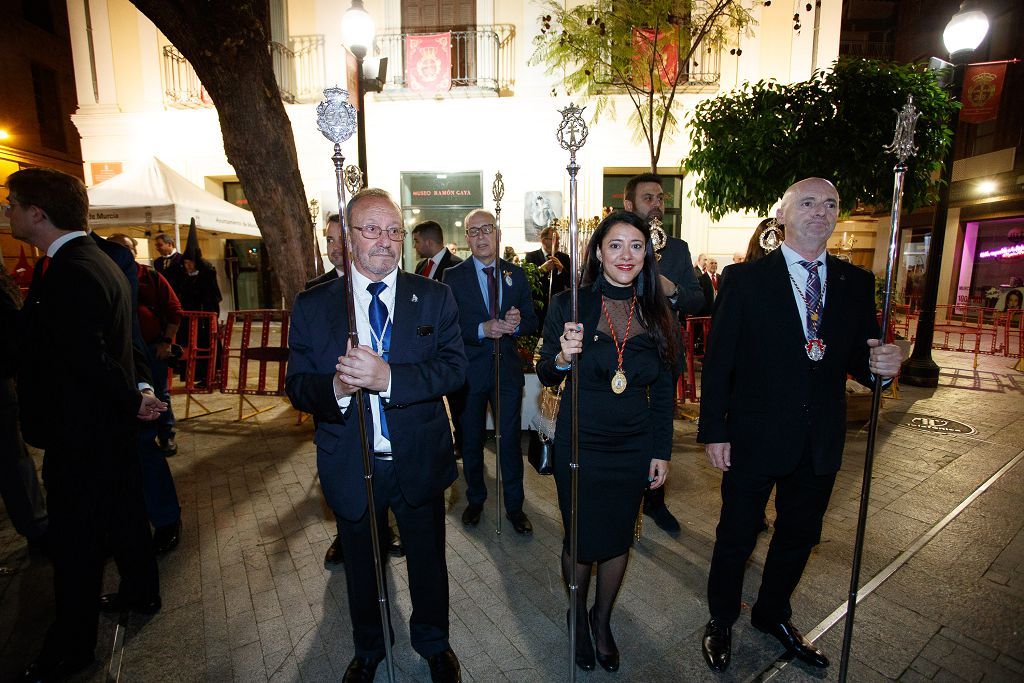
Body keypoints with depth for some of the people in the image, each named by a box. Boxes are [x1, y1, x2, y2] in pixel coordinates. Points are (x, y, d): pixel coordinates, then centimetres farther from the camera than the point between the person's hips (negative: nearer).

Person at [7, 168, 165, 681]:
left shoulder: (69, 275, -23)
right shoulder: (97, 262, 8)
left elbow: (89, 360, -27)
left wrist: (132, 402, -15)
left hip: (80, 432, -9)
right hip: (111, 425, 9)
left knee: (75, 541, 7)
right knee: (123, 512, 23)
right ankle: (141, 592, 42)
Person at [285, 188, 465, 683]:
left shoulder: (433, 298, -7)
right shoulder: (312, 305, -5)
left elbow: (454, 368, -16)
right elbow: (296, 386, -6)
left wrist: (388, 376, -31)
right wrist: (335, 387, -29)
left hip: (419, 462, 0)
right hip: (351, 468, 1)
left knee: (428, 562, 21)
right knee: (360, 567, 25)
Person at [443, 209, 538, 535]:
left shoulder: (516, 273, 4)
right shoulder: (453, 276, -4)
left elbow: (532, 321, 5)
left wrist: (517, 324, -17)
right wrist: (482, 330, -25)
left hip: (508, 369, 1)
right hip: (470, 371, -1)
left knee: (511, 440, 10)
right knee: (471, 440, 15)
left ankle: (514, 505, 29)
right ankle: (475, 499, 38)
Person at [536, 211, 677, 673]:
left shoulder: (658, 314, -2)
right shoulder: (569, 305, -11)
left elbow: (664, 391, 4)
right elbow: (545, 377, -5)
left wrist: (661, 452, 3)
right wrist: (562, 358, -27)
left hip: (634, 448, 3)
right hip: (578, 445, -2)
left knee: (619, 538, 19)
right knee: (580, 540, 13)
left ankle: (602, 618, 48)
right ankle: (578, 614, 47)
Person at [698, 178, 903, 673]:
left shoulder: (857, 283, 3)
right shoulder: (745, 279, -10)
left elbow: (860, 361, 6)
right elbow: (718, 362, -11)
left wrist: (881, 366, -18)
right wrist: (713, 431, -12)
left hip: (821, 443, 5)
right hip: (755, 437, -4)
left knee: (799, 536, 23)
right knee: (737, 537, 13)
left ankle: (773, 614, 49)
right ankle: (721, 622, 39)